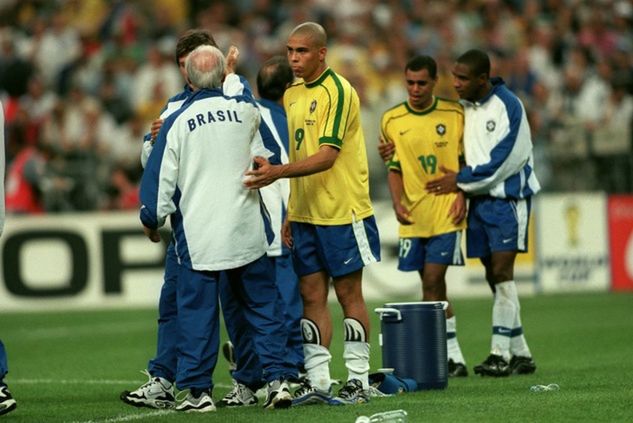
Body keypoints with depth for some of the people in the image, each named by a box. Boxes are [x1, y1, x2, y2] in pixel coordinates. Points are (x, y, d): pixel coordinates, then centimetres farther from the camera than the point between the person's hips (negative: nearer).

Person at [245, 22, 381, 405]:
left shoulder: (337, 91, -13)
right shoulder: (292, 95, 12)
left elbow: (326, 156, -22)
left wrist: (278, 172, -33)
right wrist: (289, 214, 16)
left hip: (342, 211, -7)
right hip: (305, 213, 7)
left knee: (349, 293, 0)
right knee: (312, 295, 5)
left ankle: (358, 380, 6)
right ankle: (317, 381, 8)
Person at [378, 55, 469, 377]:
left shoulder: (454, 115, 1)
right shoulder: (391, 120, 5)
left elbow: (467, 161, 7)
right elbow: (394, 169, 8)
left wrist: (462, 196, -7)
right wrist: (397, 203, -6)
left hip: (446, 213, -3)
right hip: (413, 217, 3)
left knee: (433, 284, -11)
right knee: (434, 287, 7)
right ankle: (454, 358, 13)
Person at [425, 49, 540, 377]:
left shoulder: (508, 106, -12)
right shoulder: (462, 107, 8)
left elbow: (503, 161, -16)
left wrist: (461, 181, -11)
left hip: (507, 198, -7)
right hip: (478, 200, 7)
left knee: (502, 272, -13)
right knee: (494, 276, 6)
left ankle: (501, 353, -12)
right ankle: (519, 353, 12)